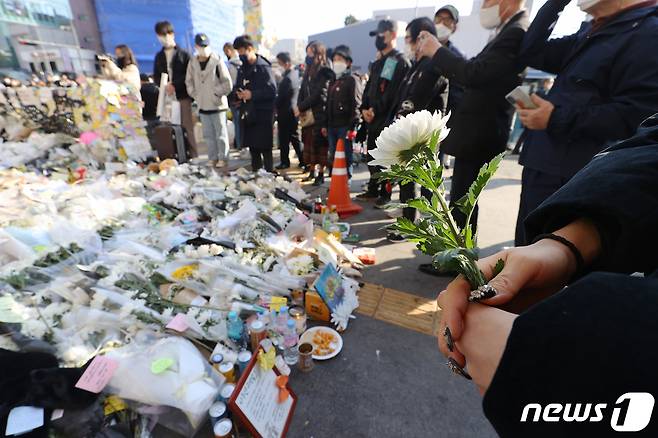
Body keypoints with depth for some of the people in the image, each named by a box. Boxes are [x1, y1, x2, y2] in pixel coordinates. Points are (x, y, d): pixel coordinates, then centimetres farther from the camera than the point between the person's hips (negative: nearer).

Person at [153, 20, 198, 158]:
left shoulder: (183, 54, 6)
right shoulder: (159, 56, 19)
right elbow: (156, 76, 17)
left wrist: (174, 85, -12)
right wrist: (164, 86, -4)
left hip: (183, 95, -4)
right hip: (167, 96, 4)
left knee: (187, 127, -6)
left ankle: (193, 156, -1)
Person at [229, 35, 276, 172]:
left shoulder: (263, 67, -7)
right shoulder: (243, 69, 17)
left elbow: (272, 90, -16)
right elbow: (237, 87, 23)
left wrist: (252, 94, -18)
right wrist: (237, 94, 0)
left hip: (262, 115, -7)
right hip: (247, 115, 8)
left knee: (265, 149, -5)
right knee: (253, 149, 13)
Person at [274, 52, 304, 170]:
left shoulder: (287, 78, -19)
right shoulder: (296, 74, 8)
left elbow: (281, 97, -18)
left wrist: (276, 107, -3)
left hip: (285, 112, -9)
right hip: (294, 110, 9)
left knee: (284, 139, 1)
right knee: (295, 137, 14)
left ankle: (285, 162, 9)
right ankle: (303, 160, 16)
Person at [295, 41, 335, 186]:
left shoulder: (326, 73, -6)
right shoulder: (308, 72, 17)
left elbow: (319, 95, -14)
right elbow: (302, 92, 15)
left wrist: (301, 107, -9)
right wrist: (300, 108, -3)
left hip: (320, 116, -7)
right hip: (307, 115, 7)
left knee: (320, 145, -3)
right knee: (309, 144, 8)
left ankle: (321, 174, 5)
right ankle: (312, 171, 19)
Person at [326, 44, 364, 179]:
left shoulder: (353, 80, -3)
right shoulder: (333, 81, 22)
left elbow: (356, 104, -12)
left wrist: (352, 126, -19)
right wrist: (325, 125, 17)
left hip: (345, 126, -8)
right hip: (332, 126, 8)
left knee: (345, 157, -5)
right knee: (333, 157, 11)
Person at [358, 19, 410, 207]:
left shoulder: (401, 62, -6)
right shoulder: (377, 64, 21)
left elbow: (394, 94, -16)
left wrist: (375, 111, -15)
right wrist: (364, 108, 3)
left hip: (387, 120, -8)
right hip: (373, 120, 8)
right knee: (372, 157, 13)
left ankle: (385, 194, 6)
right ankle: (373, 190, 25)